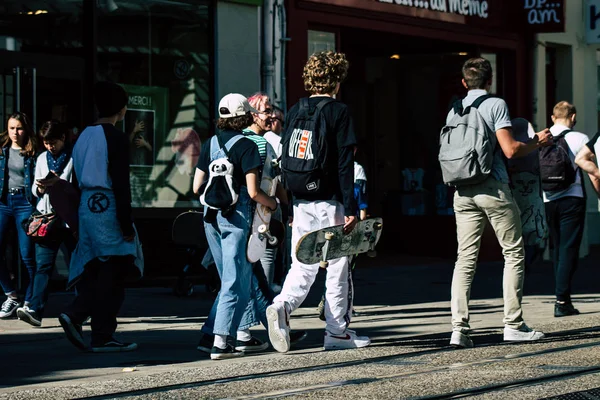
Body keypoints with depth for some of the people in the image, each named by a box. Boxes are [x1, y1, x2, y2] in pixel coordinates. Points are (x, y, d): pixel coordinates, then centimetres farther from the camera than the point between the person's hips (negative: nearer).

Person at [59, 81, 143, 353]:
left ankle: (74, 315, -4)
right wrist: (127, 224, -14)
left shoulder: (84, 136, 14)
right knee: (112, 271, -2)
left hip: (86, 206, 8)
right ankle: (102, 337, 0)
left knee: (95, 268, 14)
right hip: (108, 207, -8)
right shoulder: (116, 138, -10)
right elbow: (121, 183, -15)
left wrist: (75, 221, 21)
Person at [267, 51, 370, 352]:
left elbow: (285, 160, 10)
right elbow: (345, 163, -12)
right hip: (330, 202, -5)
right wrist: (350, 208, -11)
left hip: (302, 202, 5)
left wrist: (291, 207, 16)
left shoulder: (295, 111, 8)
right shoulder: (338, 111, -7)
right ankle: (337, 331, 11)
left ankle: (282, 305, -17)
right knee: (337, 266, 5)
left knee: (302, 265, 9)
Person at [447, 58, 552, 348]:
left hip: (463, 192, 5)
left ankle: (459, 328, -6)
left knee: (465, 259, 3)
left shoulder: (454, 112, 13)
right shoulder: (496, 105, -4)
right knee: (514, 254, 6)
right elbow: (510, 150, -11)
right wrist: (537, 142, 4)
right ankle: (513, 324, 4)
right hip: (493, 188, -5)